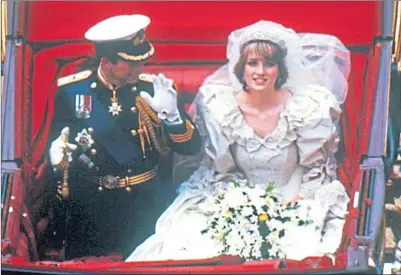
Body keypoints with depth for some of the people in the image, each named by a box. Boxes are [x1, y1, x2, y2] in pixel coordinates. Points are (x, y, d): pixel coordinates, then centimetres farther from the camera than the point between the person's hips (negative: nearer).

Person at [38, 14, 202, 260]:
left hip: (148, 203, 0)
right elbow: (55, 140, 7)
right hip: (91, 202, 0)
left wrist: (171, 113, -23)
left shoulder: (156, 88, -5)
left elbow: (192, 147, -7)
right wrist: (58, 152, -15)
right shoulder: (71, 90, -5)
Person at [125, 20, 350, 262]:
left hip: (294, 203, -1)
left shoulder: (306, 109, -12)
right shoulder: (219, 108, -10)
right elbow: (219, 168, 2)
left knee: (301, 247, -27)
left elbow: (319, 165, 1)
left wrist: (295, 201, -11)